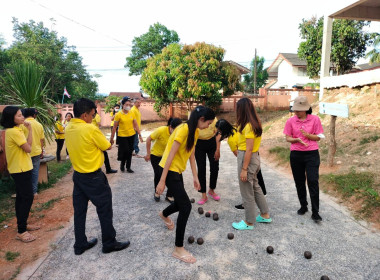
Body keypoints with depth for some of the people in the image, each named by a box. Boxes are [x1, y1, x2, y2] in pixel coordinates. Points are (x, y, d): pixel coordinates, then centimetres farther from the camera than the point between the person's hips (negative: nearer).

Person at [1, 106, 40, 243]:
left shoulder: (13, 130, 10)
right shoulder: (14, 131, -20)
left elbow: (26, 146, 8)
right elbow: (28, 148, -20)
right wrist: (29, 130, -16)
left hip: (18, 169, 10)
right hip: (21, 170, -10)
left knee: (21, 198, 17)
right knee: (28, 197, -4)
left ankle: (22, 224, 30)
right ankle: (21, 231, 4)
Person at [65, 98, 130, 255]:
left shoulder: (68, 129, 1)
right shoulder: (91, 129, -22)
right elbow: (108, 146, -11)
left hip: (78, 175, 8)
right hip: (94, 177, -7)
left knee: (79, 211, 17)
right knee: (104, 210, 8)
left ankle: (80, 245, 30)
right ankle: (109, 243, 22)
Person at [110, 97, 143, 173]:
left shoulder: (132, 113, 0)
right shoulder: (118, 115, -9)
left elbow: (136, 125, 5)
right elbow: (114, 127, -5)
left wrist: (140, 135, 2)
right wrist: (111, 138, -2)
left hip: (131, 135, 4)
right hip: (122, 136, -3)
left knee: (130, 152, 10)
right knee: (125, 151, -5)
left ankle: (128, 167, 24)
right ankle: (122, 164, 24)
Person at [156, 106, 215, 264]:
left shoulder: (195, 131, 6)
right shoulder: (183, 129, -23)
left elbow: (191, 154, 11)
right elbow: (170, 155, -23)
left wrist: (195, 176, 11)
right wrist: (162, 181, -21)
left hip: (178, 171, 9)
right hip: (169, 170, -9)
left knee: (181, 202, 20)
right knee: (186, 206, -11)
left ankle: (164, 215, 55)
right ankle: (178, 249, 1)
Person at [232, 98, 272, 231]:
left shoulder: (248, 126, -20)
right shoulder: (255, 123, 9)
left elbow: (249, 149, -21)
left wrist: (244, 169, -19)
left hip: (247, 159, -10)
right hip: (254, 157, 10)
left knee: (247, 192, 4)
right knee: (255, 187, 23)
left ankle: (249, 222, 20)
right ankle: (265, 215, 38)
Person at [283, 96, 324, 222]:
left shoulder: (315, 119, -3)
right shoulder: (291, 121, 0)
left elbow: (318, 137, 1)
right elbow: (288, 138, 2)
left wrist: (307, 135, -18)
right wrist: (298, 139, -17)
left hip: (312, 154, -2)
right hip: (296, 155, 2)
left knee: (313, 181, -6)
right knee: (299, 182, 11)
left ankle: (315, 212, 4)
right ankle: (303, 206, 30)